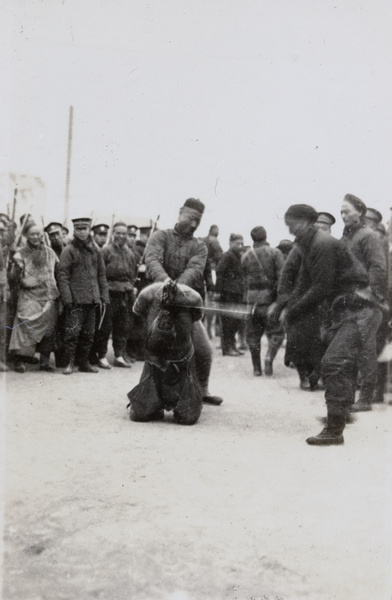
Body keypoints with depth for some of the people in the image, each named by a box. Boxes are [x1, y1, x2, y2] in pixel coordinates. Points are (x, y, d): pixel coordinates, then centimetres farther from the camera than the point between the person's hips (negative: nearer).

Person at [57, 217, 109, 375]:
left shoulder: (95, 250, 12)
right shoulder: (68, 250, -2)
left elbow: (101, 275, 16)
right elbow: (63, 276, -7)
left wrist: (104, 296, 9)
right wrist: (67, 299, -14)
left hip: (92, 299, 5)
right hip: (76, 299, -5)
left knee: (88, 333, 9)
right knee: (73, 331, -8)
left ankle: (84, 362, 19)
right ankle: (69, 362, 3)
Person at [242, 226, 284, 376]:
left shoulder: (245, 256, 8)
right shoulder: (275, 253, -2)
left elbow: (244, 279, 8)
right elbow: (281, 276, -9)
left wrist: (246, 299, 13)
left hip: (252, 298, 3)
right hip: (270, 297, -3)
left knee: (253, 335, 11)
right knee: (276, 332, 6)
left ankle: (256, 368, 12)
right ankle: (269, 357, -18)